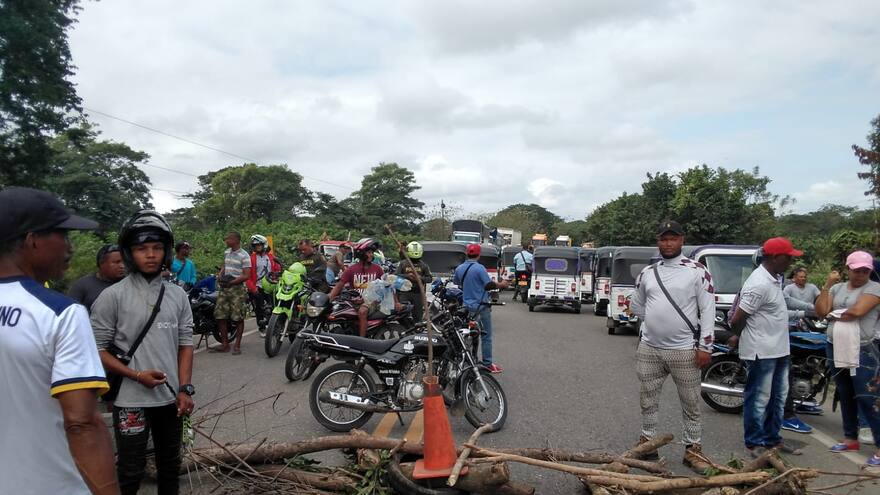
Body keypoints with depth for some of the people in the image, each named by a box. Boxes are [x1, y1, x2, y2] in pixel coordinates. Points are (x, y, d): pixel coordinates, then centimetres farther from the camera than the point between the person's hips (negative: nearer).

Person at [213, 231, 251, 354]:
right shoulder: (226, 252, 14)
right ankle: (225, 344, 15)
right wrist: (219, 277, 7)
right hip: (224, 289, 7)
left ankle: (237, 345, 8)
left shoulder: (244, 256, -10)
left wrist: (231, 282, -17)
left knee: (238, 318, -2)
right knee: (220, 316, 5)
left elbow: (246, 276, -14)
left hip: (237, 289, -7)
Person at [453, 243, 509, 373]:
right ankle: (487, 363, 0)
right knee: (486, 335, -1)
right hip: (481, 306, -7)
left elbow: (455, 282, 20)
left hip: (467, 306, 7)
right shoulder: (479, 268, -17)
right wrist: (501, 284, -3)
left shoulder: (459, 268, 5)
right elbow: (489, 285, -19)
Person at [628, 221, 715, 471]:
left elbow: (708, 311, -7)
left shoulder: (697, 271, -5)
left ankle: (693, 449, 20)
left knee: (691, 403, 7)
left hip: (684, 350, -4)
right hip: (649, 349, 4)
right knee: (647, 399, 13)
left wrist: (705, 347, -11)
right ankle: (647, 442, 27)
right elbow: (637, 307, 19)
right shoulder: (647, 272, 7)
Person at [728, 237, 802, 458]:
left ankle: (772, 439, 31)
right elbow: (737, 319, -22)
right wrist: (737, 336, -1)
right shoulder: (760, 284, -24)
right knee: (759, 399, 1)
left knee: (778, 396, 19)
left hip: (778, 350, 10)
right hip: (761, 351, -10)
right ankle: (754, 443, 12)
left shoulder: (774, 278, 9)